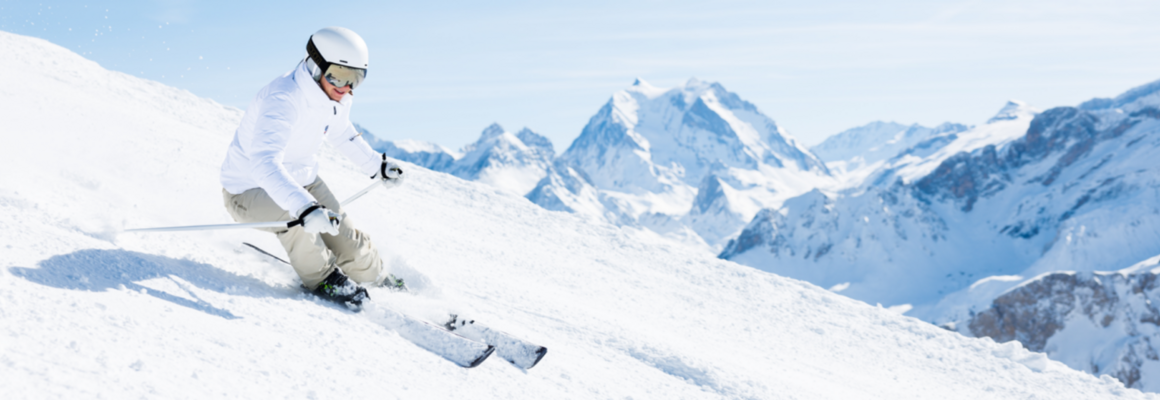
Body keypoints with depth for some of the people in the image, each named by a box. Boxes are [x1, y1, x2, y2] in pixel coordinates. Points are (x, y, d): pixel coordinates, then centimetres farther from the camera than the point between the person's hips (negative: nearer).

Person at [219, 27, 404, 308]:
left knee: (352, 249, 0)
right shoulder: (283, 100, -35)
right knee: (295, 219, -37)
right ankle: (322, 279, -10)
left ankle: (379, 284, 31)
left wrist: (375, 165, 19)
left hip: (302, 180, 7)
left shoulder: (338, 97, -8)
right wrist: (304, 206, -62)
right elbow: (263, 163, -49)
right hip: (250, 189, -7)